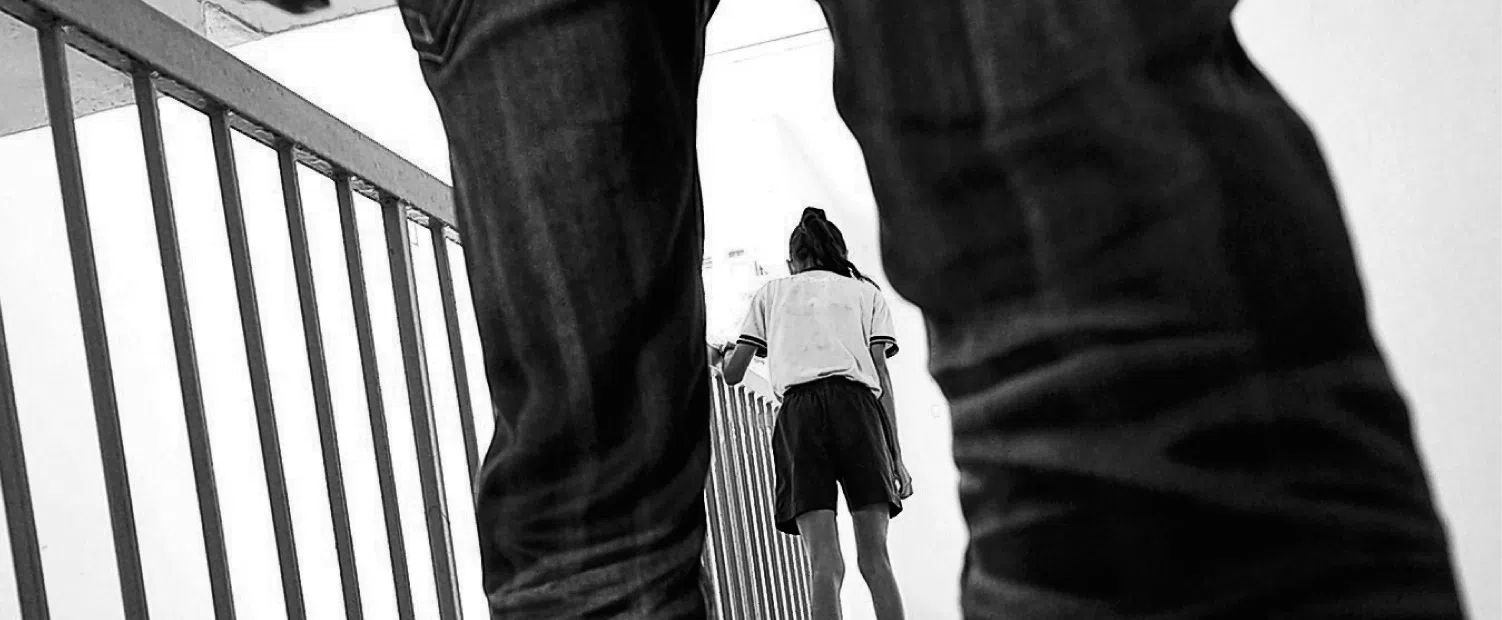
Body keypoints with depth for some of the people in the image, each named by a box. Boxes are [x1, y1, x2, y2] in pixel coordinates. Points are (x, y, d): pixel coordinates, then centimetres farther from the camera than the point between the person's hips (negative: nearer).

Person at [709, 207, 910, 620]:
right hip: (856, 403, 0)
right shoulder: (865, 292, 26)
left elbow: (733, 373, 22)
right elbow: (881, 373, 14)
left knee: (824, 562, -9)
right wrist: (895, 454, 10)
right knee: (874, 558, -3)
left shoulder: (770, 293, 27)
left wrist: (720, 357, 46)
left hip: (797, 410, 0)